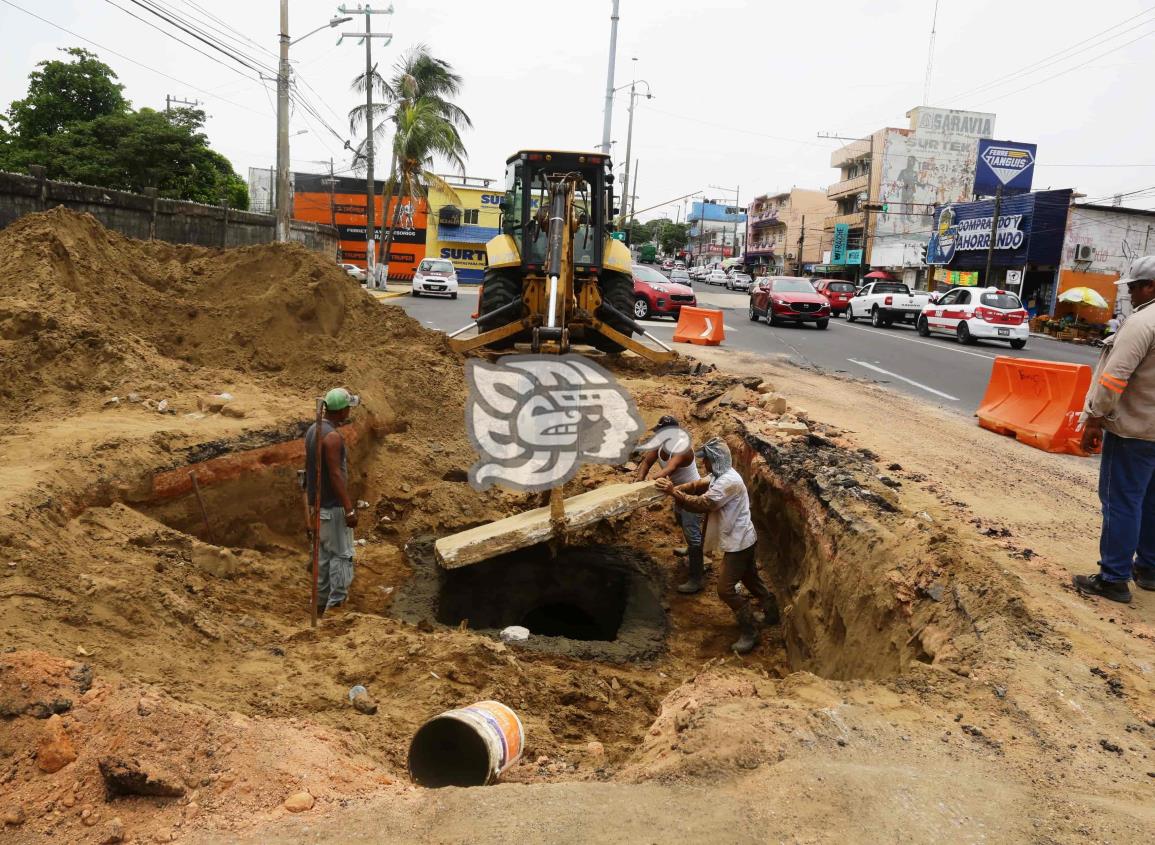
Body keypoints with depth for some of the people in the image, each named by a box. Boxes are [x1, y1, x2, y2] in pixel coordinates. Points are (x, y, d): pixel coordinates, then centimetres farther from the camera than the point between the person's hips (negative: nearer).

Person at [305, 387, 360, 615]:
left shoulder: (312, 430, 8)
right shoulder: (333, 436, -21)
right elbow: (335, 475, -24)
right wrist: (349, 509, -22)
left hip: (316, 503, 9)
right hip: (332, 506, -9)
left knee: (323, 554, 16)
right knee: (341, 554, -2)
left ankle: (321, 602, 23)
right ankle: (336, 604, -1)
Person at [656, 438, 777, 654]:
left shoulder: (728, 482, -28)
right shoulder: (721, 475, 4)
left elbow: (701, 504, -29)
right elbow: (699, 485, 12)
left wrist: (674, 493, -26)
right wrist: (675, 488, -4)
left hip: (739, 542, -10)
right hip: (742, 539, 10)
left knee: (725, 589, -5)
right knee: (750, 578, 25)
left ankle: (749, 631, 7)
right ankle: (771, 612, 42)